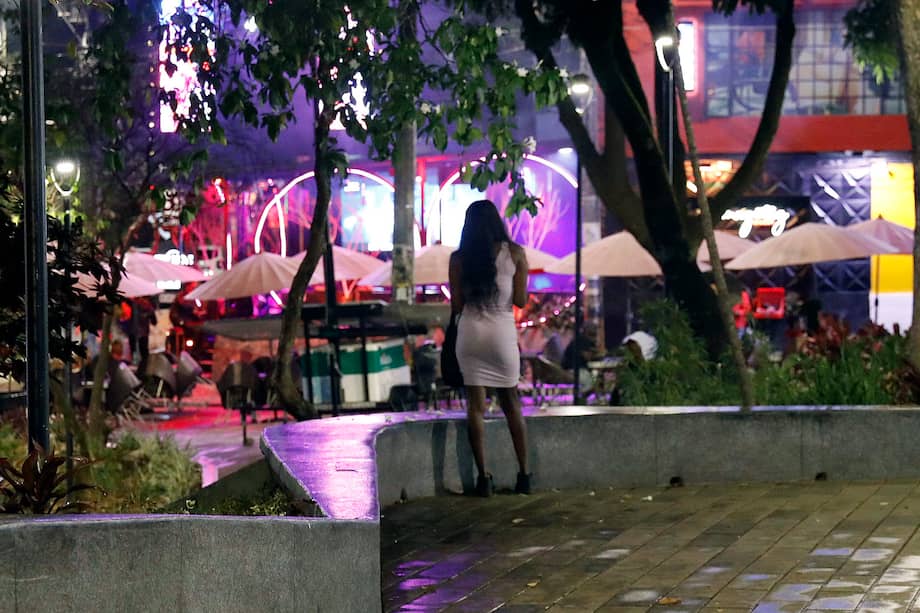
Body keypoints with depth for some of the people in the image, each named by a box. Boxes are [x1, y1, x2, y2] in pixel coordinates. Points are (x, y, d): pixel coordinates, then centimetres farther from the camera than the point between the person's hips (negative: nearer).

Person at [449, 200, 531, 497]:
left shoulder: (459, 258, -1)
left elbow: (456, 305, 0)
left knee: (475, 405, 3)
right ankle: (524, 475, 12)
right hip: (503, 333, 0)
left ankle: (483, 477, -1)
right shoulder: (514, 254, -2)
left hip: (470, 332, 0)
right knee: (511, 404, 11)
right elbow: (520, 300, -1)